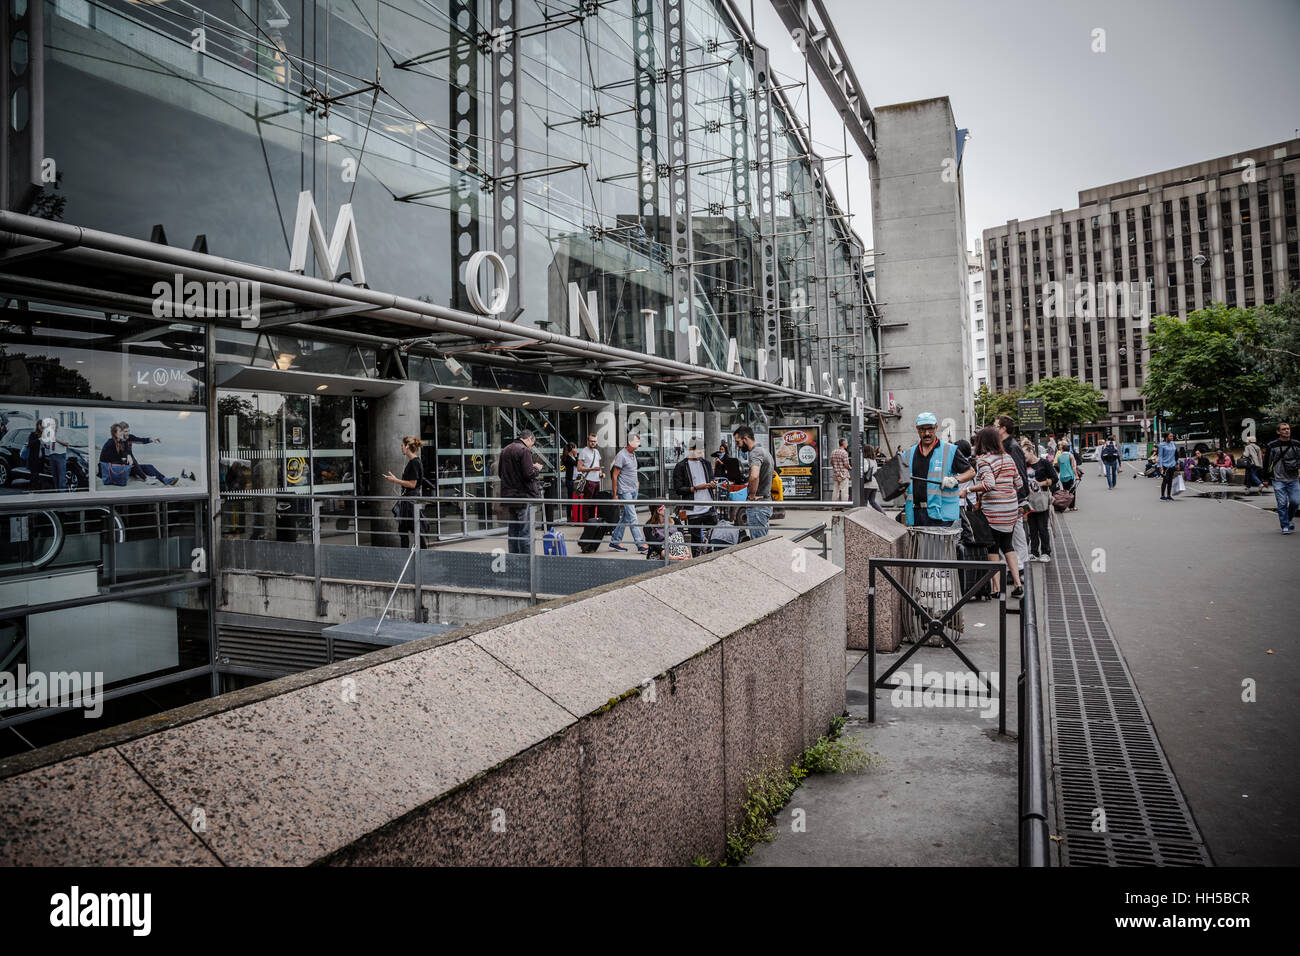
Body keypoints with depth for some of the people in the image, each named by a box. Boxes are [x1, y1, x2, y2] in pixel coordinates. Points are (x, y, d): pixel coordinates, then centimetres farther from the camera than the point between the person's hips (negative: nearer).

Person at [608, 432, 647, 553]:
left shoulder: (633, 454, 14)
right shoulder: (621, 456, -12)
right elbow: (614, 475, -11)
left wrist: (637, 484, 16)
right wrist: (615, 494, -12)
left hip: (634, 491, 9)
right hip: (625, 491, -9)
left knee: (625, 517, 11)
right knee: (632, 518, -9)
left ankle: (615, 541, 18)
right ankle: (640, 544, -10)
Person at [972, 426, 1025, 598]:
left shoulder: (983, 460, -10)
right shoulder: (1008, 458, 11)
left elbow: (988, 484, -24)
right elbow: (1019, 483, 13)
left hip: (993, 510, -6)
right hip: (1012, 507, 7)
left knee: (993, 548, 3)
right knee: (1007, 545, 16)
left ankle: (996, 587, 6)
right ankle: (1017, 583, 11)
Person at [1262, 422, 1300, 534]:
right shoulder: (1272, 446, -1)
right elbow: (1267, 463, 5)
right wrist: (1266, 478, 5)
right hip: (1278, 480, -2)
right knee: (1282, 504, -4)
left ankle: (1290, 518, 27)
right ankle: (1285, 526, 5)